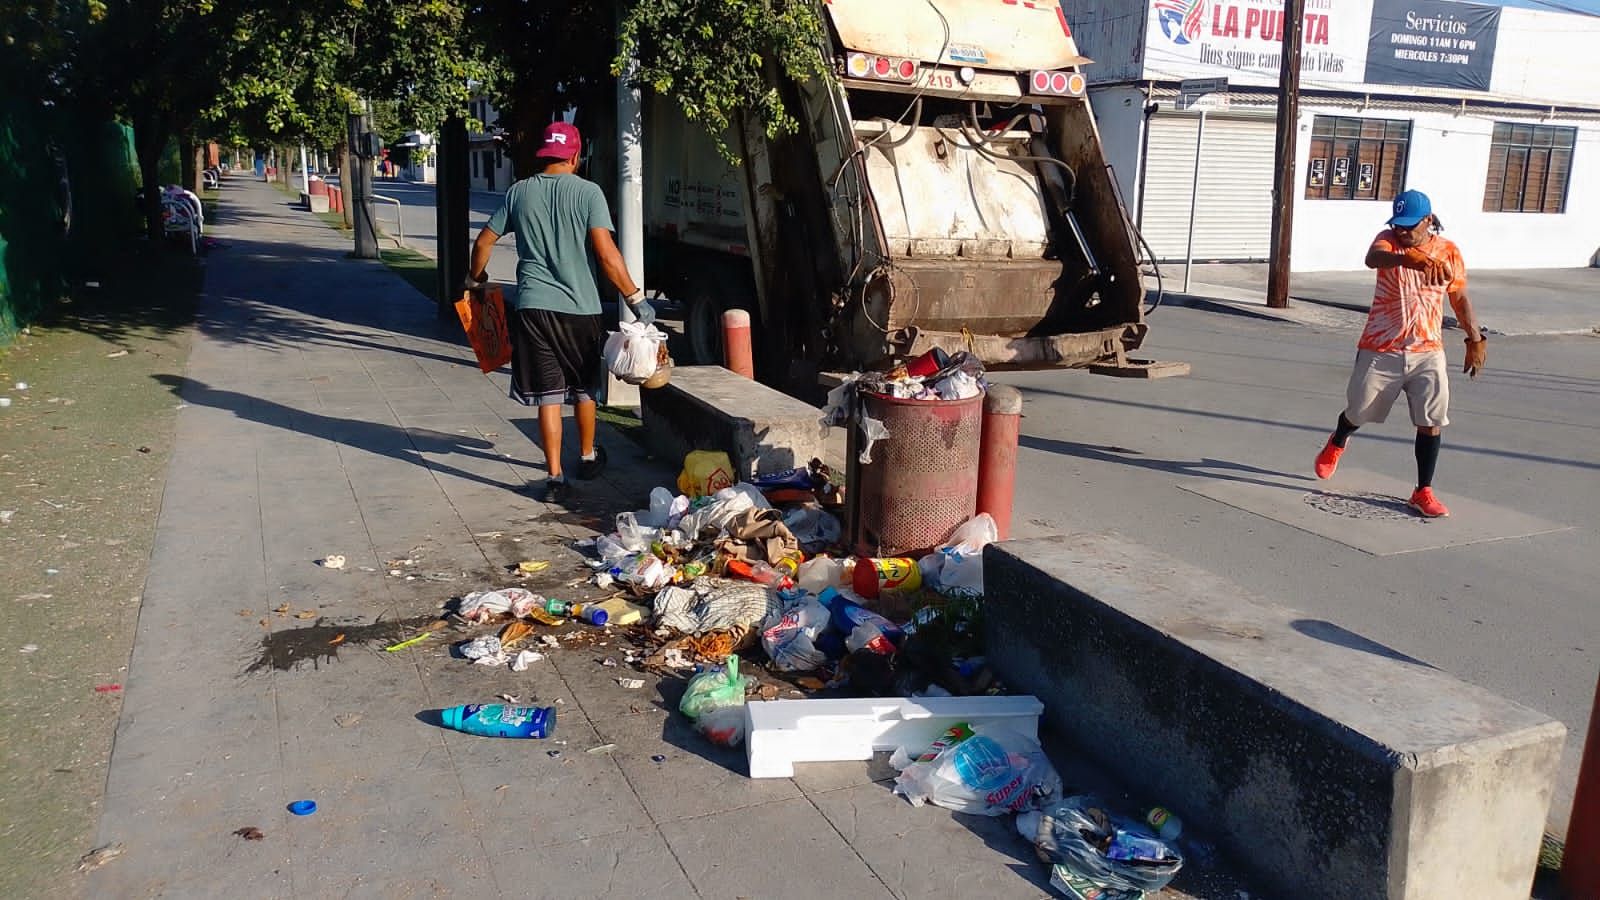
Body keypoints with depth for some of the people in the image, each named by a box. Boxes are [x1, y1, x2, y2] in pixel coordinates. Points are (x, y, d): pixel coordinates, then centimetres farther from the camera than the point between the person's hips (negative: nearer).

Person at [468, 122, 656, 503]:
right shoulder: (588, 192, -6)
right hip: (580, 308, -1)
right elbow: (606, 253, -15)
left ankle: (555, 476, 2)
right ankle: (588, 458, 35)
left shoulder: (520, 192, 5)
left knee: (548, 394, 5)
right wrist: (637, 299, -10)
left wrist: (475, 278, 29)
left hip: (533, 307, 2)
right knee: (585, 389, 18)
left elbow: (484, 241, 10)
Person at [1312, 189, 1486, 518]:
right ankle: (1337, 444, 48)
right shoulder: (1388, 240, -8)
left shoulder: (1449, 252, 1)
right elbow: (1373, 258, -34)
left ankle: (1423, 492, 5)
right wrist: (1410, 258, -54)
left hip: (1428, 352, 2)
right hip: (1380, 350, -1)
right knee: (1359, 412, 14)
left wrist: (1475, 339, 11)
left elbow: (1460, 298, 13)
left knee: (1431, 422, -6)